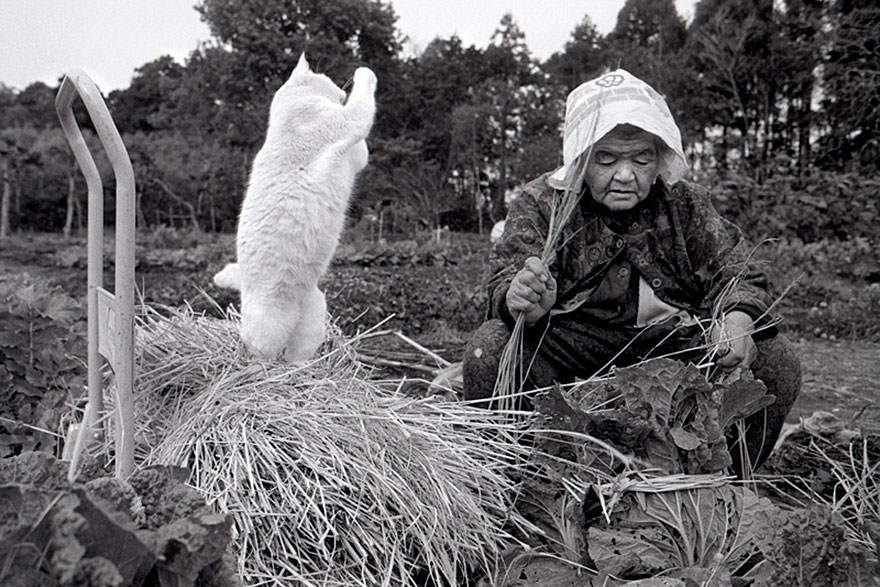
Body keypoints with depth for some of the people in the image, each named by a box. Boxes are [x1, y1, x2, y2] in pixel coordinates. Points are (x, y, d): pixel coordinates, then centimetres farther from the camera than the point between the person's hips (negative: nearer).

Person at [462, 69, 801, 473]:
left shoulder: (686, 206, 3)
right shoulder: (540, 204, -5)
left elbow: (738, 273, -2)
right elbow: (504, 283, -17)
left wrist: (737, 321, -27)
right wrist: (522, 303, -44)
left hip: (671, 344, 3)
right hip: (567, 346, -2)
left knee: (777, 363, -15)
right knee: (488, 352, -29)